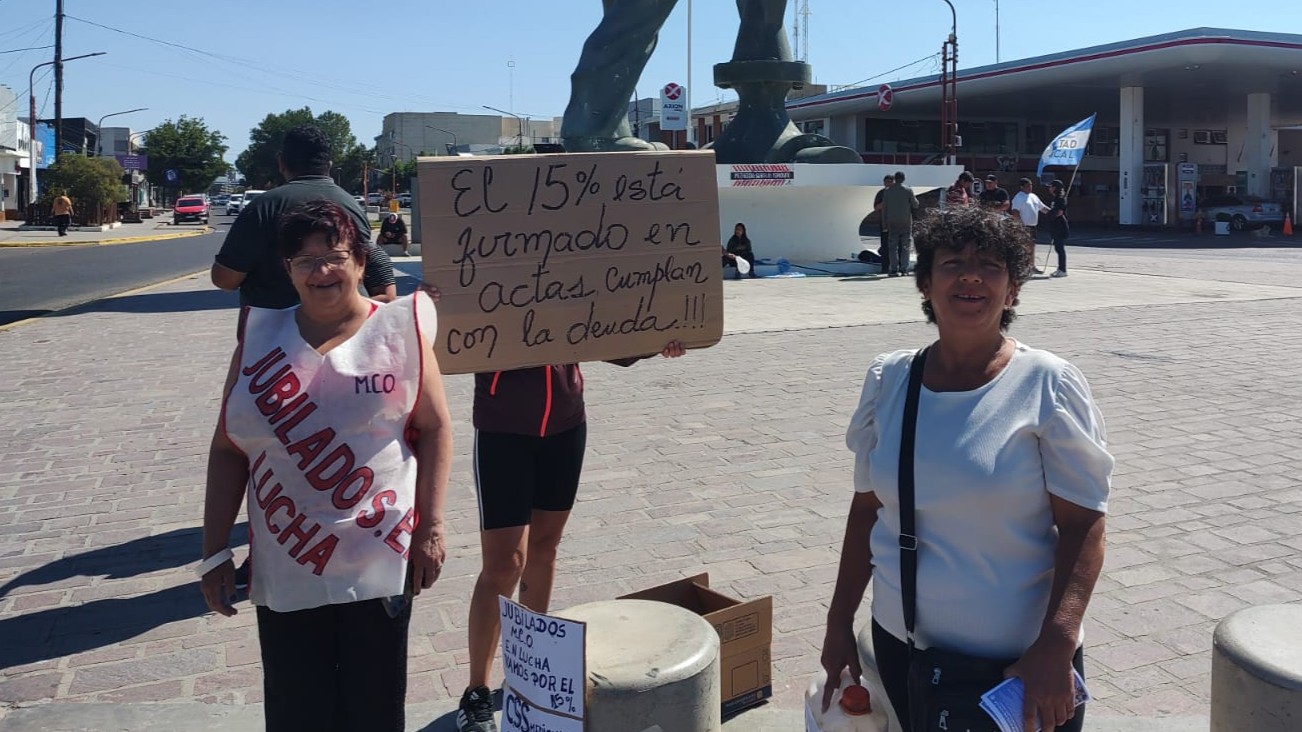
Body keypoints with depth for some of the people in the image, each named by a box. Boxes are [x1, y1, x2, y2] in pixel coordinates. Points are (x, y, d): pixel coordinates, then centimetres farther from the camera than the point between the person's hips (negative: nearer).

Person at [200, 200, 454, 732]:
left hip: (379, 566, -2)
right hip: (285, 569, 2)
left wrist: (430, 529, -5)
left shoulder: (399, 329, -1)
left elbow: (434, 428, 1)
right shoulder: (261, 336, 5)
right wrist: (215, 551, 4)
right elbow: (228, 449, 7)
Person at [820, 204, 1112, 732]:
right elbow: (867, 507, 6)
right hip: (900, 646, 3)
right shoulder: (887, 379, -1)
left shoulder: (1047, 385, -10)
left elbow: (1083, 523, -12)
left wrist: (1057, 644, -22)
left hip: (1020, 662, -3)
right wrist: (839, 622, 9)